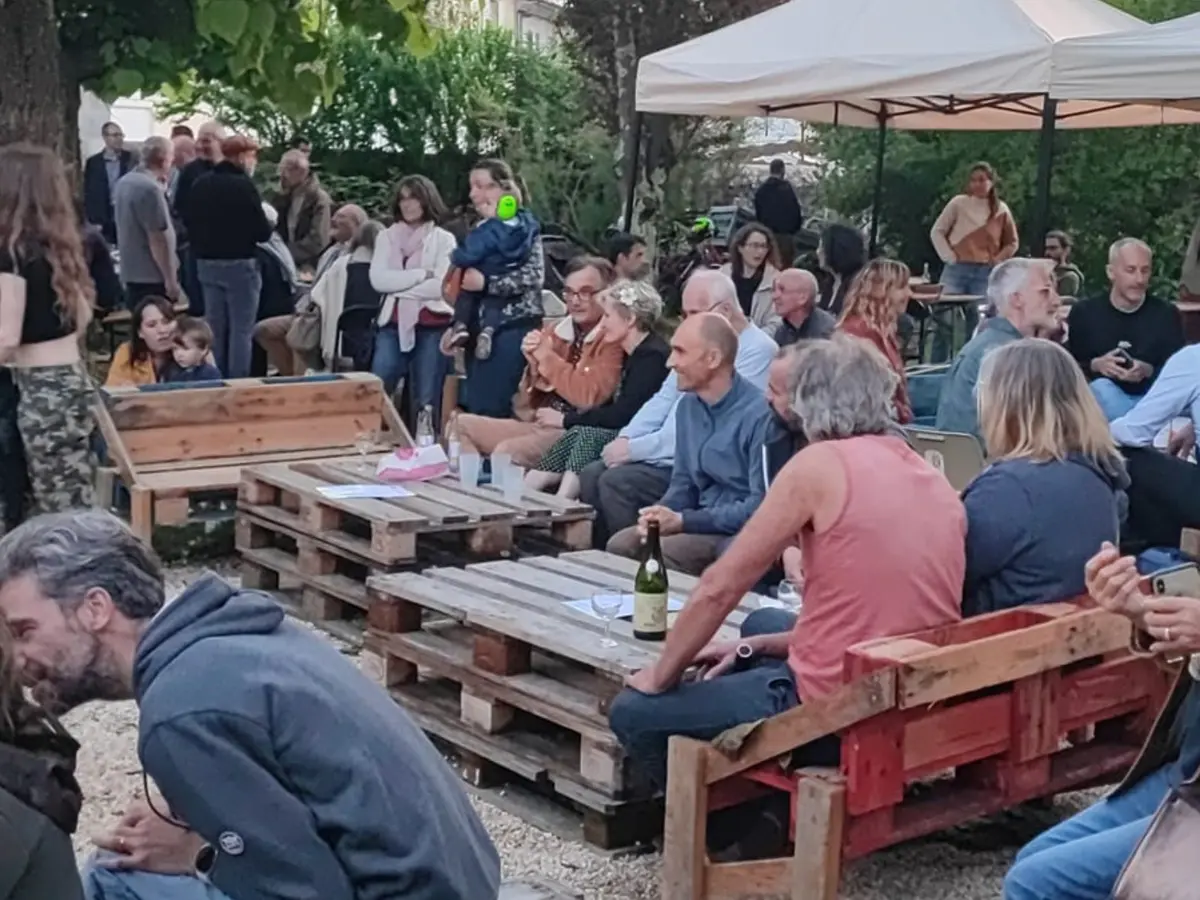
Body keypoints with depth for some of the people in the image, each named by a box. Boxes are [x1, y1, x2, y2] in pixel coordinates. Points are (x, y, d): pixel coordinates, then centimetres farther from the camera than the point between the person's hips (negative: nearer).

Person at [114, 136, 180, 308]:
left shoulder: (124, 182, 10)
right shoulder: (150, 188, -19)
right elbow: (157, 239, -22)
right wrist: (170, 278, -18)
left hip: (131, 272, 9)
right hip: (152, 276, -9)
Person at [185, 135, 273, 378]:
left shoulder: (200, 184, 5)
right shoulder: (244, 185, -15)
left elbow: (189, 221, 13)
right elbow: (262, 231, -16)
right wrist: (267, 227, 5)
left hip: (206, 264, 7)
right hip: (239, 264, -7)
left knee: (214, 328, 14)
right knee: (241, 329, -1)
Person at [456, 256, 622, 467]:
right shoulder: (554, 331, 12)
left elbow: (589, 396, -22)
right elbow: (528, 404, 15)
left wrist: (547, 357, -12)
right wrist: (534, 367, -6)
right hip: (537, 424, 8)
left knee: (506, 451, -31)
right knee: (461, 425, 2)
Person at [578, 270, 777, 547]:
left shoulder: (757, 351, -15)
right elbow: (664, 399, 19)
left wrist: (635, 449, -17)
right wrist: (625, 440, 1)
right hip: (668, 454, 9)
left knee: (616, 482, -22)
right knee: (592, 475, -4)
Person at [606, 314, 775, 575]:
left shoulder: (758, 414, -18)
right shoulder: (688, 405, 8)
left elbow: (760, 505, -21)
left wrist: (683, 521, -20)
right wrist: (661, 514, -7)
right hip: (702, 523, 8)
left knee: (665, 552, -27)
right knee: (620, 544, -10)